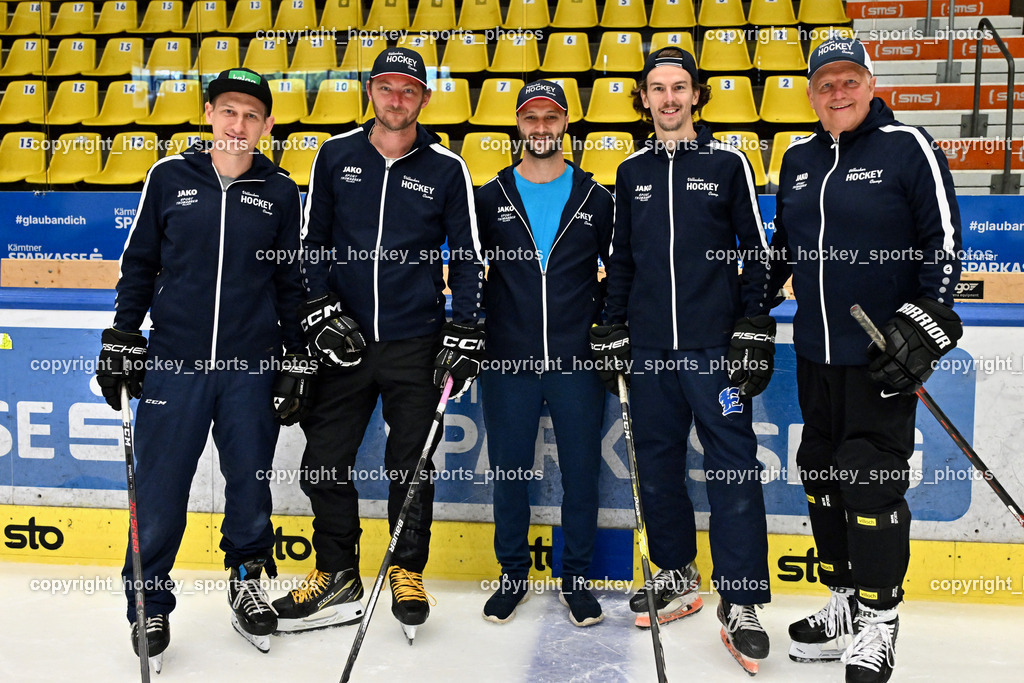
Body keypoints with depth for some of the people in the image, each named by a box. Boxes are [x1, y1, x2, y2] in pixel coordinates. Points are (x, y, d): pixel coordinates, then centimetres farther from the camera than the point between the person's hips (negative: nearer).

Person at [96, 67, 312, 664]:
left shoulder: (280, 192, 5)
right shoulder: (169, 177, 4)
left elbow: (292, 282, 9)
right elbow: (139, 263, 10)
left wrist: (296, 363, 6)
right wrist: (122, 341, 6)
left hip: (251, 369, 1)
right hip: (173, 363, 0)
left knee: (250, 488, 10)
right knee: (159, 493, 3)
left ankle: (247, 581, 34)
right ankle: (150, 603, 23)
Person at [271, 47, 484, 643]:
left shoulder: (447, 169, 1)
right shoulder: (336, 157, 5)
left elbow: (468, 255, 3)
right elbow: (311, 241, 8)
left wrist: (465, 334, -3)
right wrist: (321, 311, -2)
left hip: (417, 344, -2)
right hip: (345, 339, 2)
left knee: (412, 462, 6)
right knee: (325, 460, 5)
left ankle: (408, 572, 25)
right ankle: (338, 578, 22)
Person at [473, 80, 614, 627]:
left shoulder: (595, 198, 5)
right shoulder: (491, 198, 6)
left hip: (577, 361, 0)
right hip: (508, 361, 1)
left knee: (581, 470, 6)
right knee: (509, 470, 9)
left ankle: (576, 578, 23)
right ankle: (513, 575, 26)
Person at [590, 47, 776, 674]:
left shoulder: (728, 162, 3)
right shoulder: (632, 172, 13)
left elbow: (757, 252, 2)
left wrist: (755, 331, -5)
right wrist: (613, 332, 11)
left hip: (715, 346, -4)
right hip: (649, 347, 4)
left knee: (734, 469, -3)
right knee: (657, 466, 9)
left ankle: (740, 605, 7)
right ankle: (678, 579, 26)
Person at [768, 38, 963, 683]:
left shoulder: (909, 147, -5)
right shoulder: (798, 159, 11)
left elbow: (944, 241, -7)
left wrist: (925, 323, -13)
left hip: (883, 352, -6)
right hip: (815, 351, 6)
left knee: (872, 479, -3)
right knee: (821, 471, 12)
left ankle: (878, 620, 14)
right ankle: (844, 604, 28)